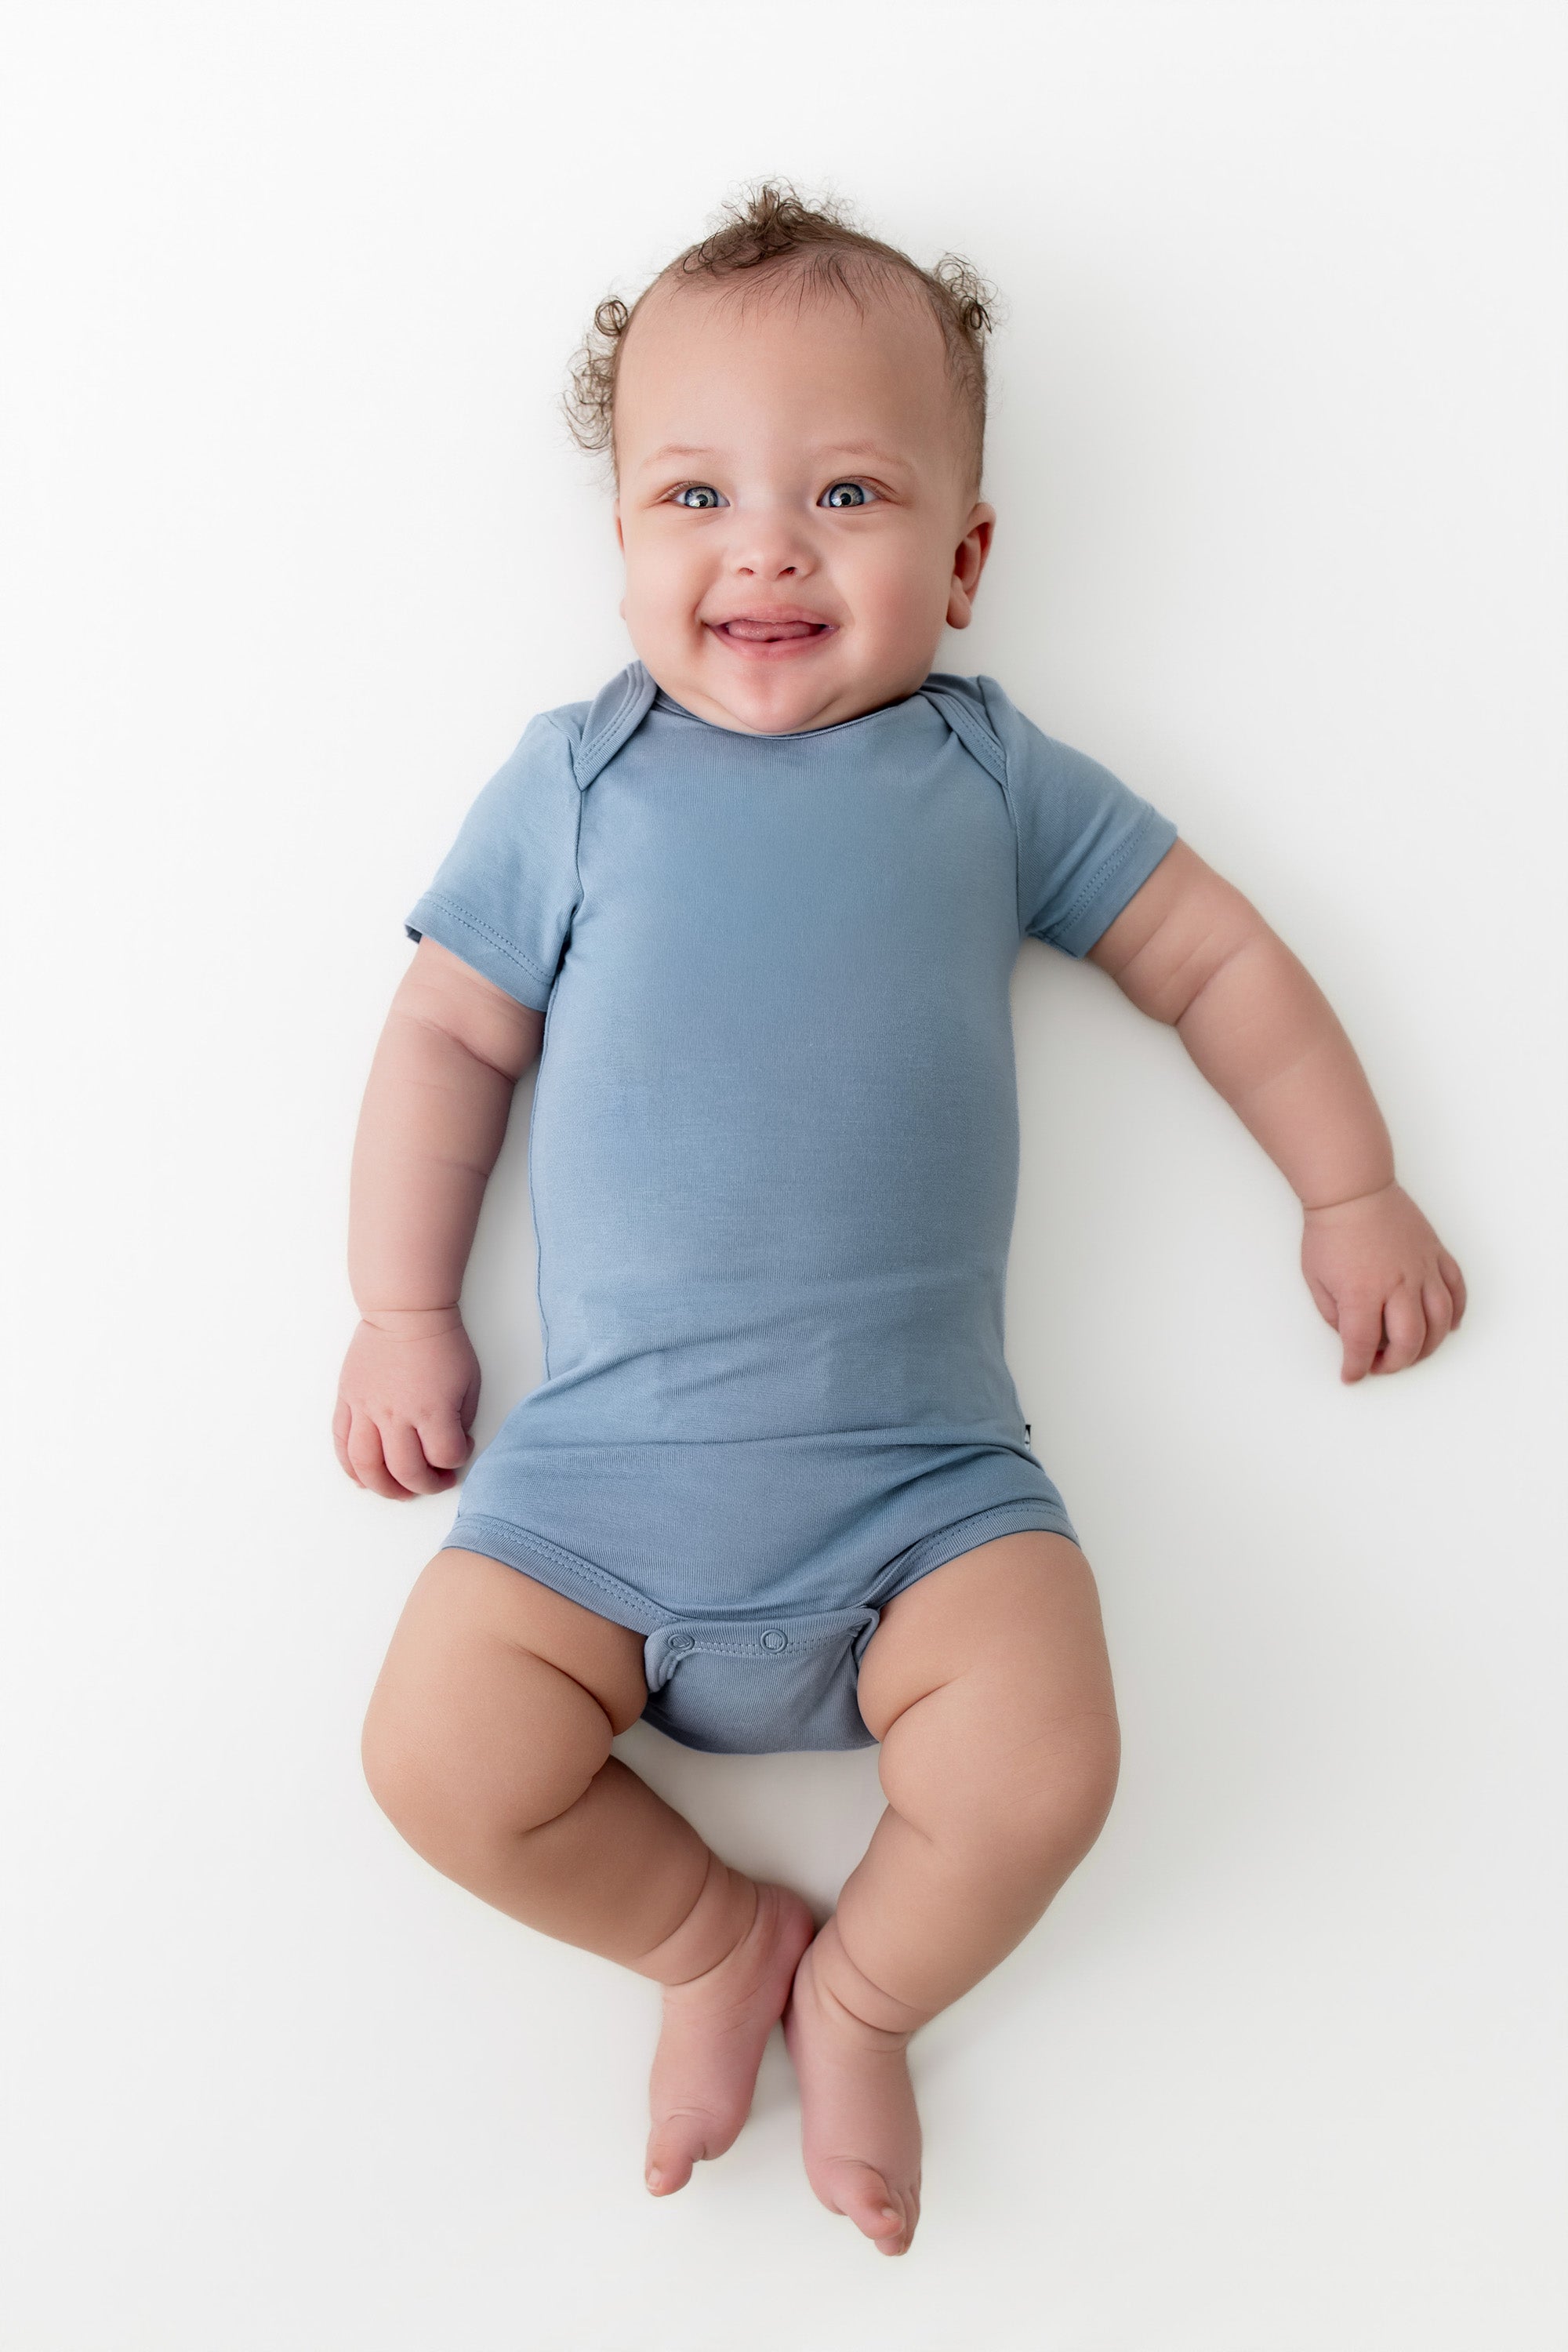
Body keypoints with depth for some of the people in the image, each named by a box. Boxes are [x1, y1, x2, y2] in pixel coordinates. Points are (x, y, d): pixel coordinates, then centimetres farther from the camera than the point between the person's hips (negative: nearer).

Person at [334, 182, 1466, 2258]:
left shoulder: (991, 772, 10)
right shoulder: (574, 779, 9)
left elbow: (1212, 955, 17)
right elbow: (449, 1032, 10)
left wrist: (1353, 1190, 15)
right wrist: (401, 1311, 5)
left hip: (924, 1469, 0)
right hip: (605, 1459, 1)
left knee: (1043, 1770, -20)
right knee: (441, 1761, -15)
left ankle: (859, 1998, 15)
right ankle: (717, 1937, 16)